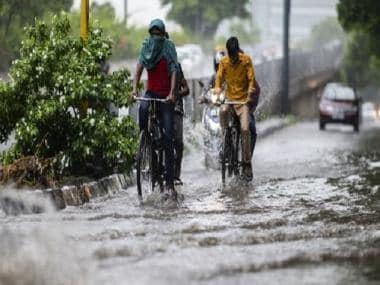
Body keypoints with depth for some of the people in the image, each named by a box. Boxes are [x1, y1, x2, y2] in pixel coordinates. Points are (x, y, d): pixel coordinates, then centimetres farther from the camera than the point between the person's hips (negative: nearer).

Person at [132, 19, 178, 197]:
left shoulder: (169, 48, -3)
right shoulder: (146, 47, 6)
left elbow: (173, 71, -11)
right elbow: (139, 68, -3)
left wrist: (172, 93, -26)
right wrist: (134, 89, -19)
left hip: (166, 95, -2)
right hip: (151, 92, 2)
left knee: (168, 137, -7)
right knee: (143, 108, -37)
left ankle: (169, 182, -6)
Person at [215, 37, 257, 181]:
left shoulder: (246, 60, -2)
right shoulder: (224, 62, 4)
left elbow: (251, 79, -6)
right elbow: (219, 78, -1)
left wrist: (250, 94, -24)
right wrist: (217, 90, -23)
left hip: (243, 100, -2)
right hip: (229, 99, 2)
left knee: (245, 129, -17)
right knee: (223, 111, -34)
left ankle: (247, 164, -9)